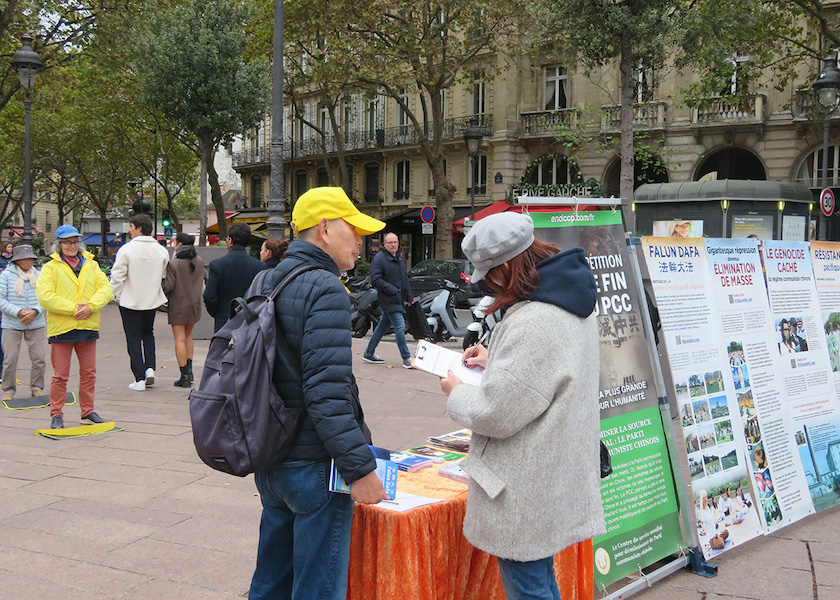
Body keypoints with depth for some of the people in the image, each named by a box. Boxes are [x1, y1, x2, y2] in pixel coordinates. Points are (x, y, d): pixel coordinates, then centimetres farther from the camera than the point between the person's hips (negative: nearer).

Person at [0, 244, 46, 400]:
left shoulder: (38, 275, 5)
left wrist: (34, 312, -12)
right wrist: (19, 312, -16)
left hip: (36, 324, 2)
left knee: (39, 358, 1)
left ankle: (37, 388, 18)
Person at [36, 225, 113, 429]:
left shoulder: (91, 265, 12)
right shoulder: (50, 268, 0)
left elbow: (106, 289, 4)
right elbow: (45, 296, -12)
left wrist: (91, 306, -14)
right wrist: (73, 308, -18)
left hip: (88, 327, 4)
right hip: (61, 328, -4)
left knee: (89, 372, 10)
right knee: (60, 375, 1)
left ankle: (88, 412, 22)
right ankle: (56, 415, 11)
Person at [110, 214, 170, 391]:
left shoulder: (127, 249, -14)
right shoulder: (161, 250, 0)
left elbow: (117, 276, -12)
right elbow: (165, 277, 9)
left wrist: (117, 296, 2)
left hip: (130, 302, -4)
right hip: (152, 300, 4)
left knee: (133, 338, 4)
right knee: (148, 333, 23)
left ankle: (139, 379, 3)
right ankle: (150, 368, 8)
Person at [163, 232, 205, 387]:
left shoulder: (173, 263, -15)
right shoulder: (199, 261, 1)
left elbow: (168, 286, -16)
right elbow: (205, 277, 14)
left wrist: (162, 293, 4)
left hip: (178, 305, -5)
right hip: (194, 304, 6)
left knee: (180, 339, -1)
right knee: (188, 335, 21)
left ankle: (184, 376, -4)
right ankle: (189, 371, 19)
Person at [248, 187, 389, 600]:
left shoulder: (266, 282, 12)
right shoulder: (324, 289, -17)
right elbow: (327, 392, -25)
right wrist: (360, 466, -22)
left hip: (270, 464, 9)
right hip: (313, 467, -9)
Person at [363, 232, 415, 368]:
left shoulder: (400, 257, 15)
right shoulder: (379, 259, -11)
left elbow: (405, 278, 24)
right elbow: (375, 280, -17)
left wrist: (409, 296, 20)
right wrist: (393, 290, -19)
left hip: (398, 300, 8)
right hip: (389, 300, -8)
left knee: (382, 326, 14)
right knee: (400, 327, -11)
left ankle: (368, 354, 25)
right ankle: (406, 358, -5)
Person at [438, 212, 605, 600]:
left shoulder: (532, 324, -28)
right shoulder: (573, 303, 5)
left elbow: (495, 414, -24)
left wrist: (456, 393, -5)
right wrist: (495, 360, 13)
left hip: (528, 495, -10)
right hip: (559, 480, 10)